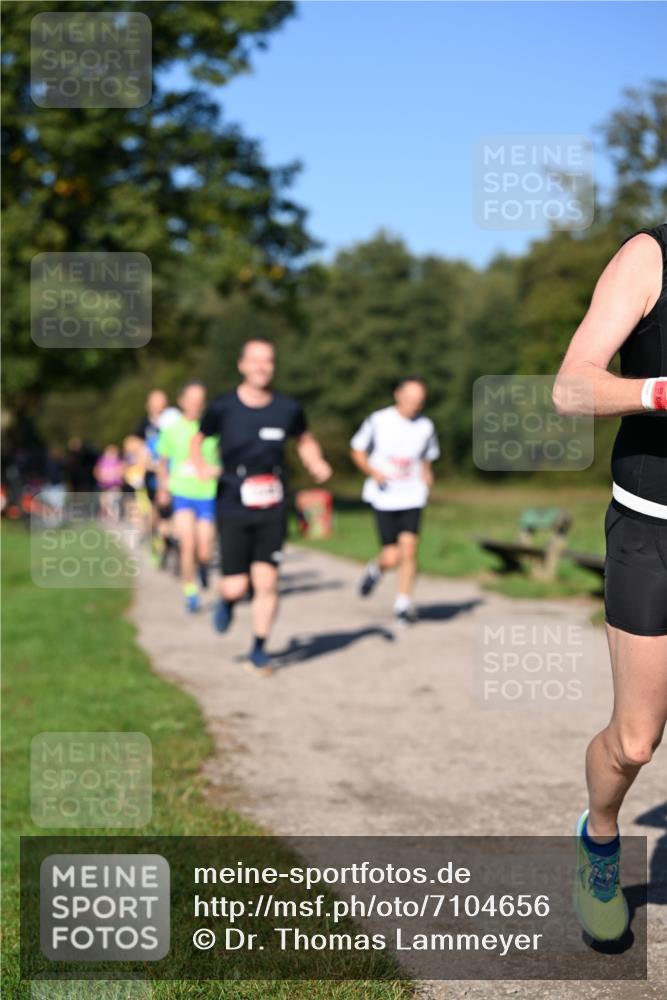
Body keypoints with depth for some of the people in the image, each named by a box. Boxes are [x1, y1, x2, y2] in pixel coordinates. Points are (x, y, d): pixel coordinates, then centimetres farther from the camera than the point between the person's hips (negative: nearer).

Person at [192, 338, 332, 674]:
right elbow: (198, 439, 10)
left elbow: (305, 441, 18)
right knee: (236, 587, -4)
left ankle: (259, 648, 15)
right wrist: (200, 464, -10)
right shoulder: (223, 408, -6)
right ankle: (227, 602, 35)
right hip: (233, 509, -1)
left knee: (267, 583, -4)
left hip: (273, 510, 1)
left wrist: (317, 464, 0)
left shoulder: (287, 409, 0)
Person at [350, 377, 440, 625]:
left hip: (412, 497, 2)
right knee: (392, 557, -5)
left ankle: (403, 604, 3)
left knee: (409, 548, -12)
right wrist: (372, 471, -14)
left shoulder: (426, 427, 3)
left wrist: (426, 473, -3)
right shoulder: (377, 421, -6)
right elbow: (358, 451, 3)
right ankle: (376, 569, 33)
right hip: (383, 499, -2)